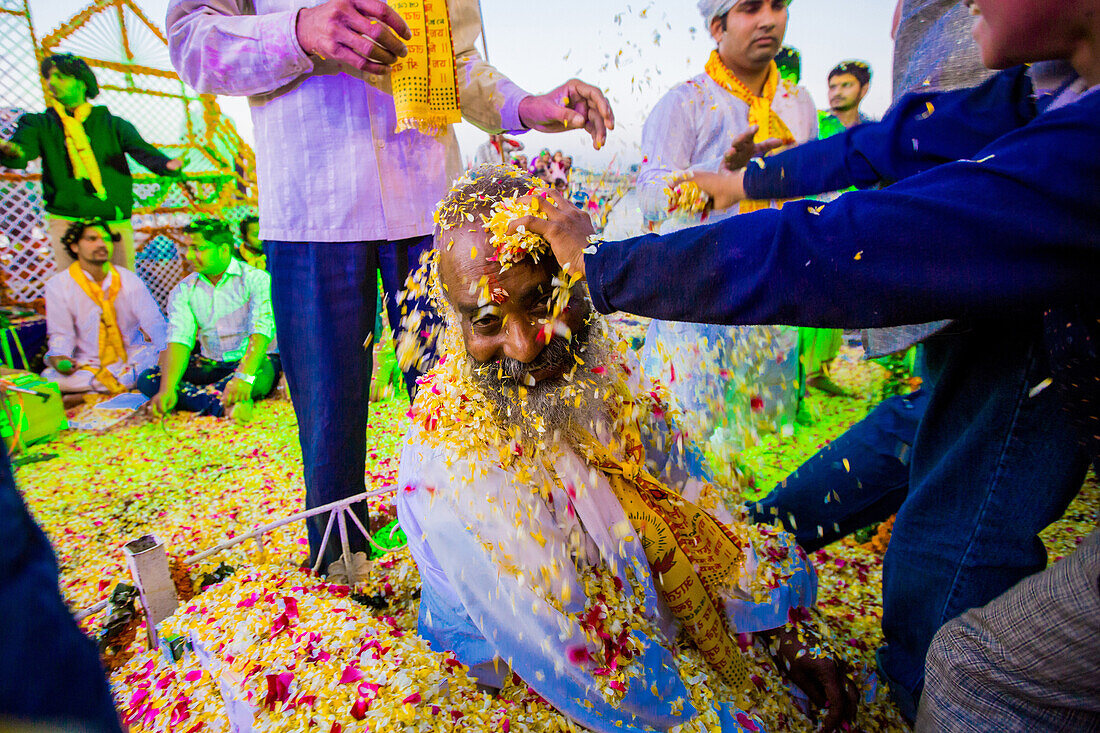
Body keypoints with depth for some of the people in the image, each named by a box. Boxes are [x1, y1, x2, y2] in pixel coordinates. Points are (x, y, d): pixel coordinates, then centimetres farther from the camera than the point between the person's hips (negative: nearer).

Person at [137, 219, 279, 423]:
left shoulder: (257, 279, -10)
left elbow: (260, 332, -24)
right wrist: (167, 389, -23)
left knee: (257, 375, -39)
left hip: (254, 362, -5)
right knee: (147, 379, -17)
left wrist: (244, 376, -40)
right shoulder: (183, 291, 6)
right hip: (211, 366, 6)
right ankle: (222, 404, -36)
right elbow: (179, 340, -7)